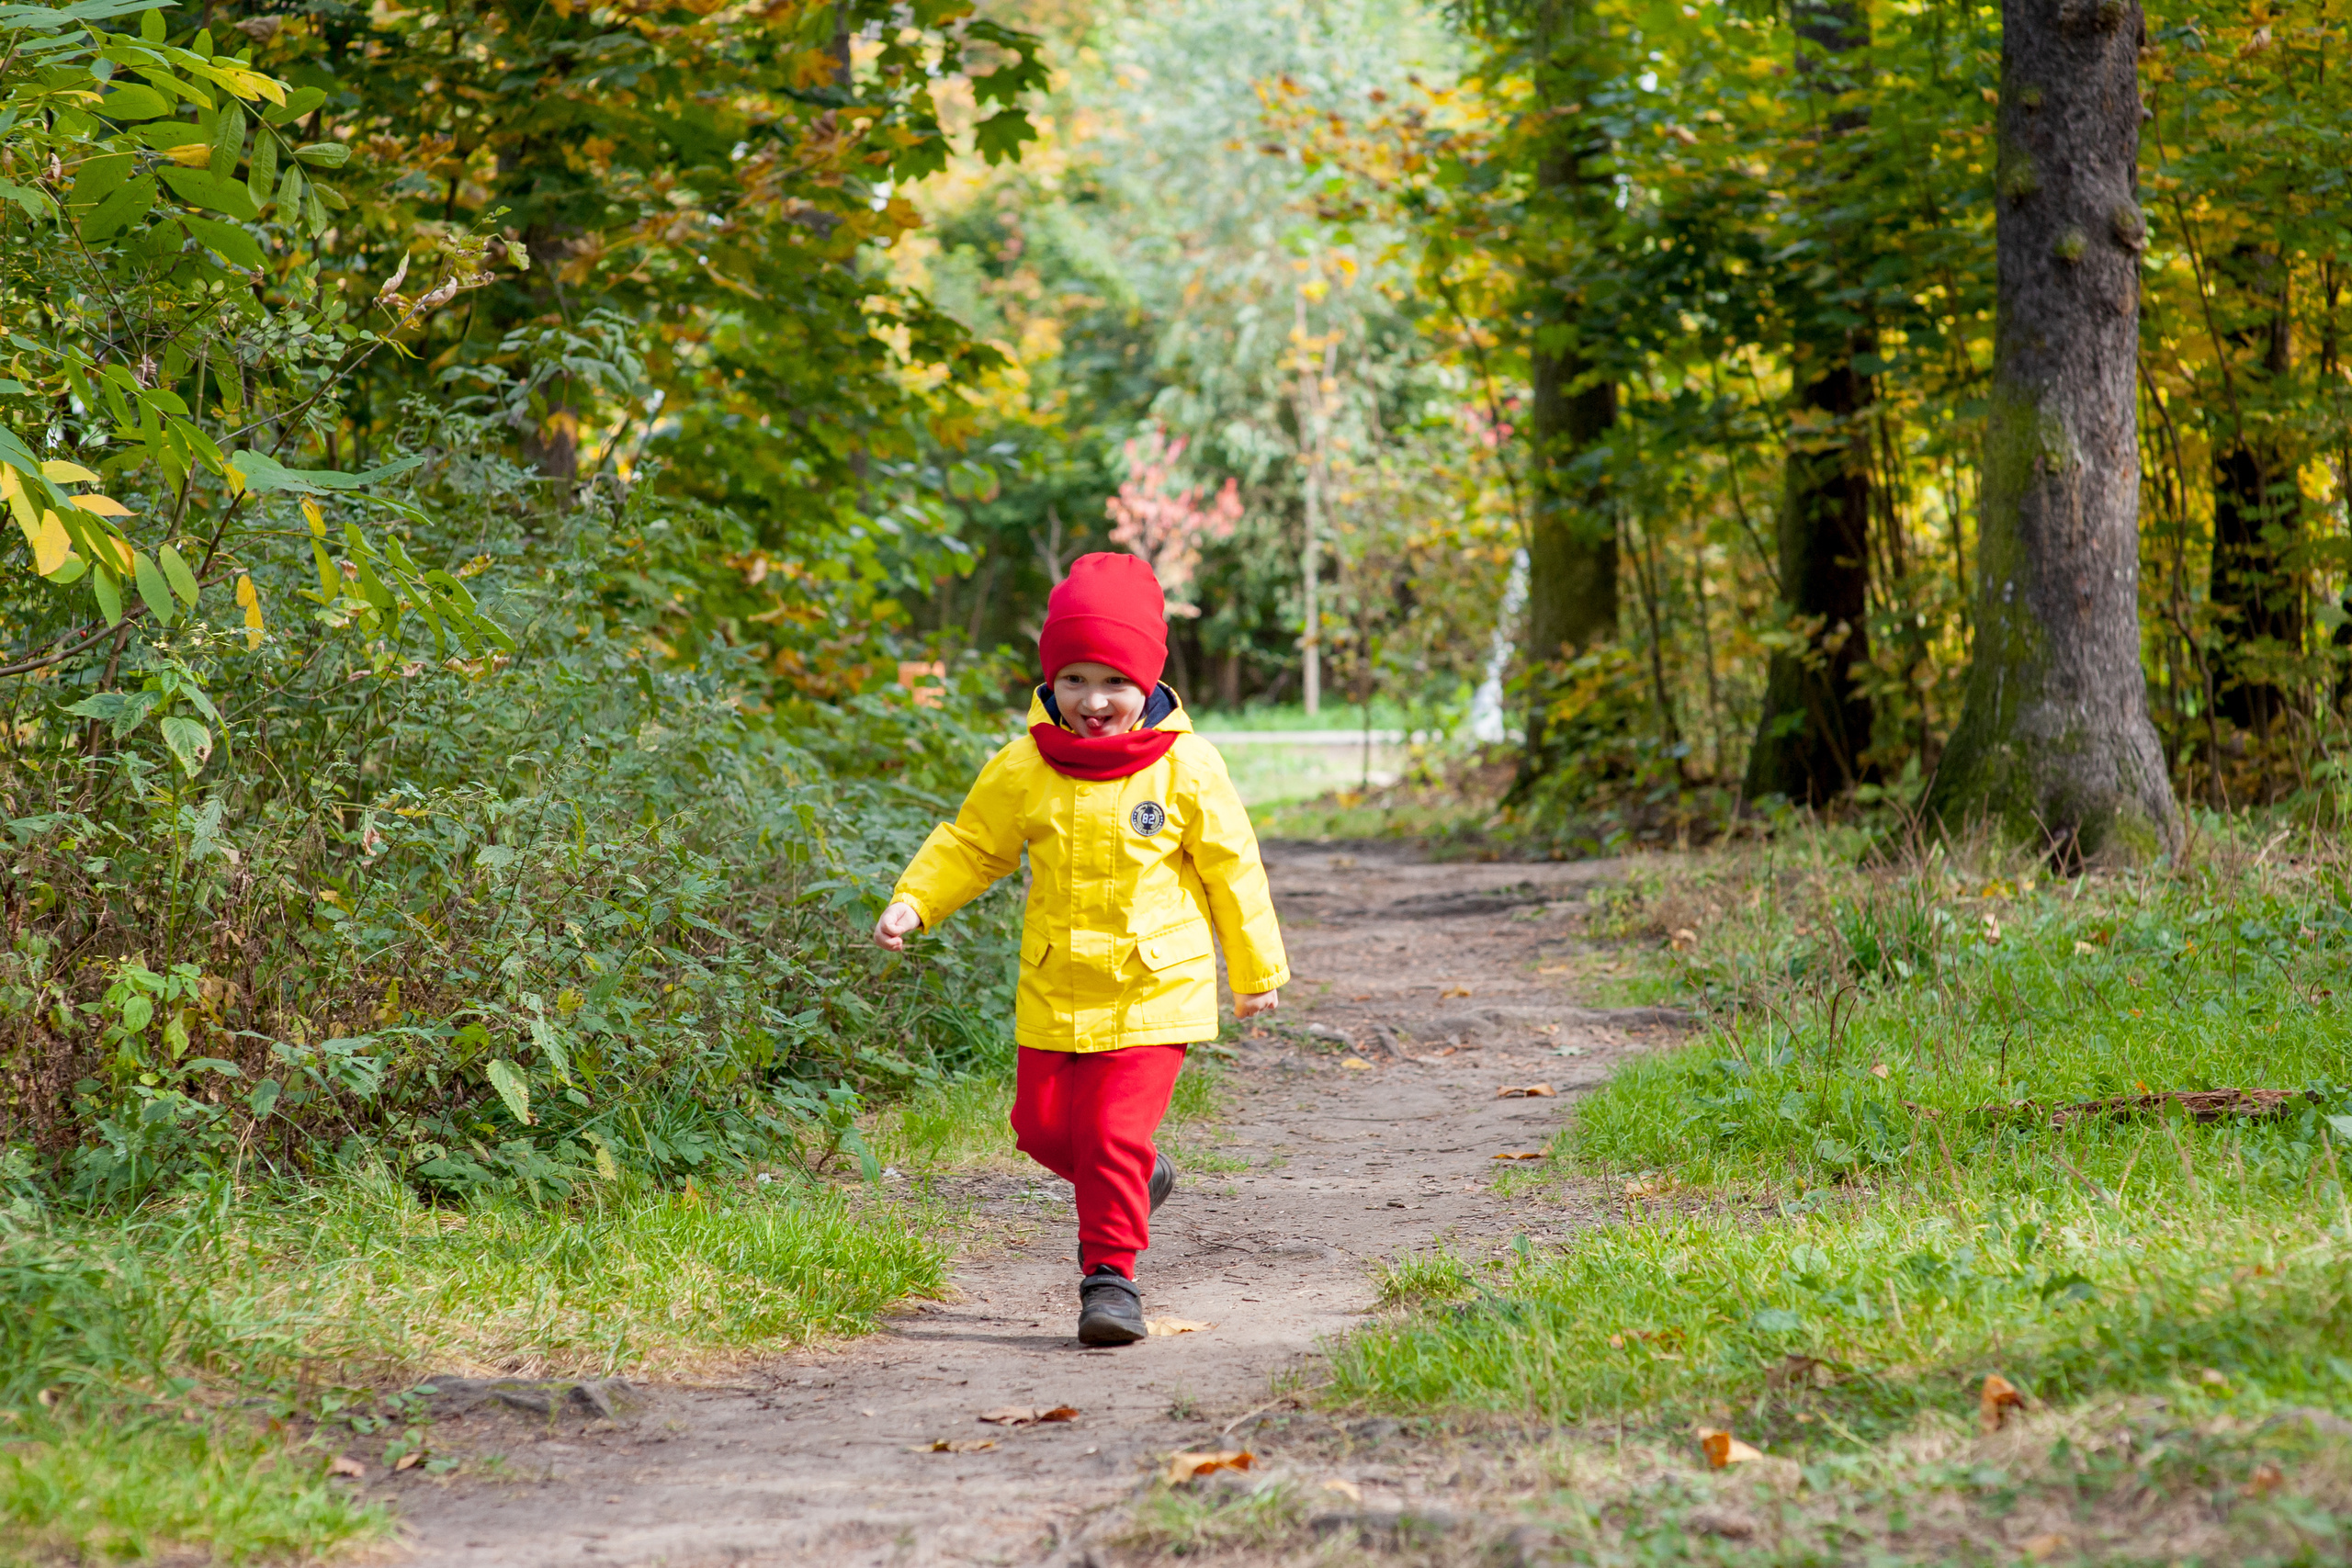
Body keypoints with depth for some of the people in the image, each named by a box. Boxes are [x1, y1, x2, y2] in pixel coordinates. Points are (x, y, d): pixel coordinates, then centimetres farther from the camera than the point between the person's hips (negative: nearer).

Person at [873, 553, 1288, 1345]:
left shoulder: (1185, 768, -7)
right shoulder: (1025, 769, -1)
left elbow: (1231, 869, 2)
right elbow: (970, 844, 11)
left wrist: (1256, 970, 9)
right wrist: (911, 903, -4)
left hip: (1152, 991, -4)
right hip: (1053, 993, 4)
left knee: (1115, 1133, -12)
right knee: (1042, 1126, 11)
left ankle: (1111, 1272, 0)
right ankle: (1137, 1180, 39)